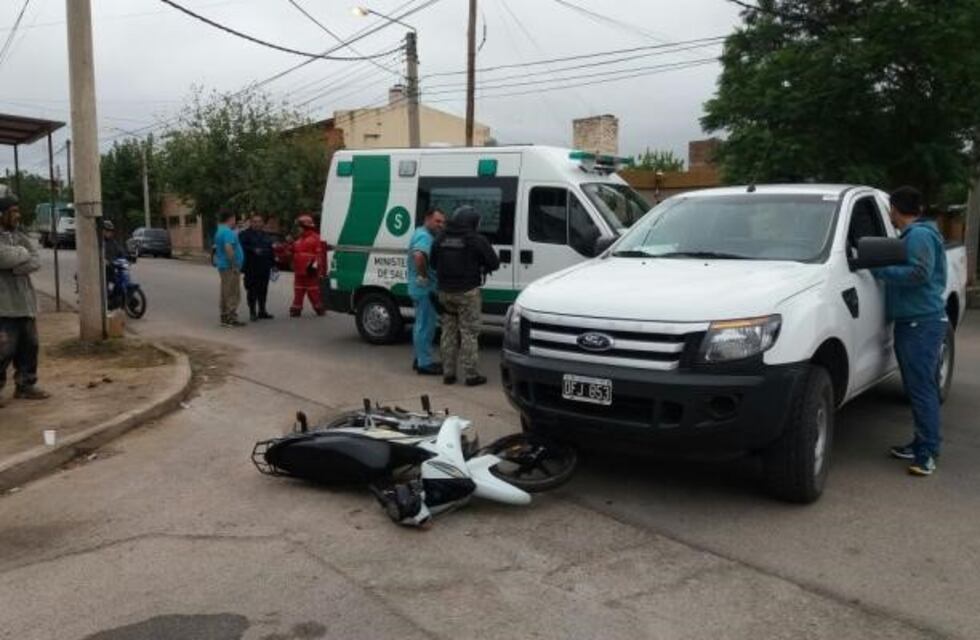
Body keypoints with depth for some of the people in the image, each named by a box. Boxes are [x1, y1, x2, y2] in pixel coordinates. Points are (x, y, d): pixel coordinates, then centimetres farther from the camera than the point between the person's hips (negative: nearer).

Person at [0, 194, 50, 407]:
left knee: (29, 345, 12)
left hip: (24, 301, 7)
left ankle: (25, 385, 23)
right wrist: (22, 253, -7)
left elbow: (35, 261, 2)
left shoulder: (20, 236, 14)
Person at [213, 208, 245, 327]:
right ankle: (231, 319, -7)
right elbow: (228, 248, -28)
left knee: (225, 293, 14)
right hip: (230, 267, -10)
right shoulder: (228, 232, -16)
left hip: (223, 266, 10)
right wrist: (234, 265, -25)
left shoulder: (219, 231, 16)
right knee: (233, 294, -7)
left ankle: (224, 318, 18)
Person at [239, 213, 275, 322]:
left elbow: (271, 251, 20)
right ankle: (252, 312, 2)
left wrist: (273, 264, 15)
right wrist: (253, 250, -24)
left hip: (264, 269, 6)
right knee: (252, 291, -3)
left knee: (263, 291, 10)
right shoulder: (244, 235, -1)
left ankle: (262, 311, 19)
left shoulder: (266, 236, 19)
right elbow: (242, 247, -15)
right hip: (251, 269, -6)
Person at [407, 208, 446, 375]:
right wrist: (423, 275, -27)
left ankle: (421, 359, 28)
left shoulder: (422, 234, 15)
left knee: (422, 324, 18)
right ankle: (424, 364, 3)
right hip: (424, 288, -11)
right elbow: (419, 256, -39)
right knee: (425, 325, -4)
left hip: (422, 288, 11)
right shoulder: (425, 236, -18)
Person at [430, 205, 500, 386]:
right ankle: (471, 374, 3)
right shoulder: (477, 240, -10)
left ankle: (448, 373, 17)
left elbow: (433, 263, 14)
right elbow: (494, 263, -7)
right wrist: (481, 267, 12)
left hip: (445, 292, 5)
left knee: (449, 332, 13)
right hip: (467, 293, -5)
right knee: (469, 333, 1)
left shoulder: (441, 238, 6)